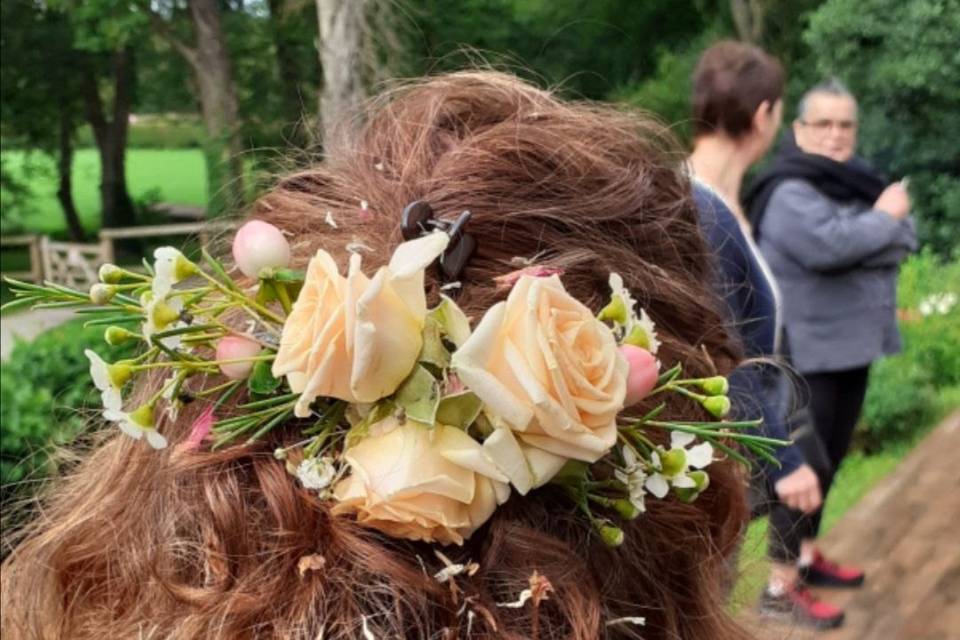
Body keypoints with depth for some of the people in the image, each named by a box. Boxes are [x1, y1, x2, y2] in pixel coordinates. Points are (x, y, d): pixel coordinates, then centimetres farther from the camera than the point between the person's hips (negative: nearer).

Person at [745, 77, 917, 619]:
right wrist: (881, 218, -15)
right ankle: (782, 586, 5)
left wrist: (857, 241, -18)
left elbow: (905, 238, 2)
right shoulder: (789, 192, -15)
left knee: (830, 458, 17)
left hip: (850, 346, 8)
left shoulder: (855, 179, 10)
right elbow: (828, 246, -31)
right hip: (806, 353, -8)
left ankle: (807, 556, 33)